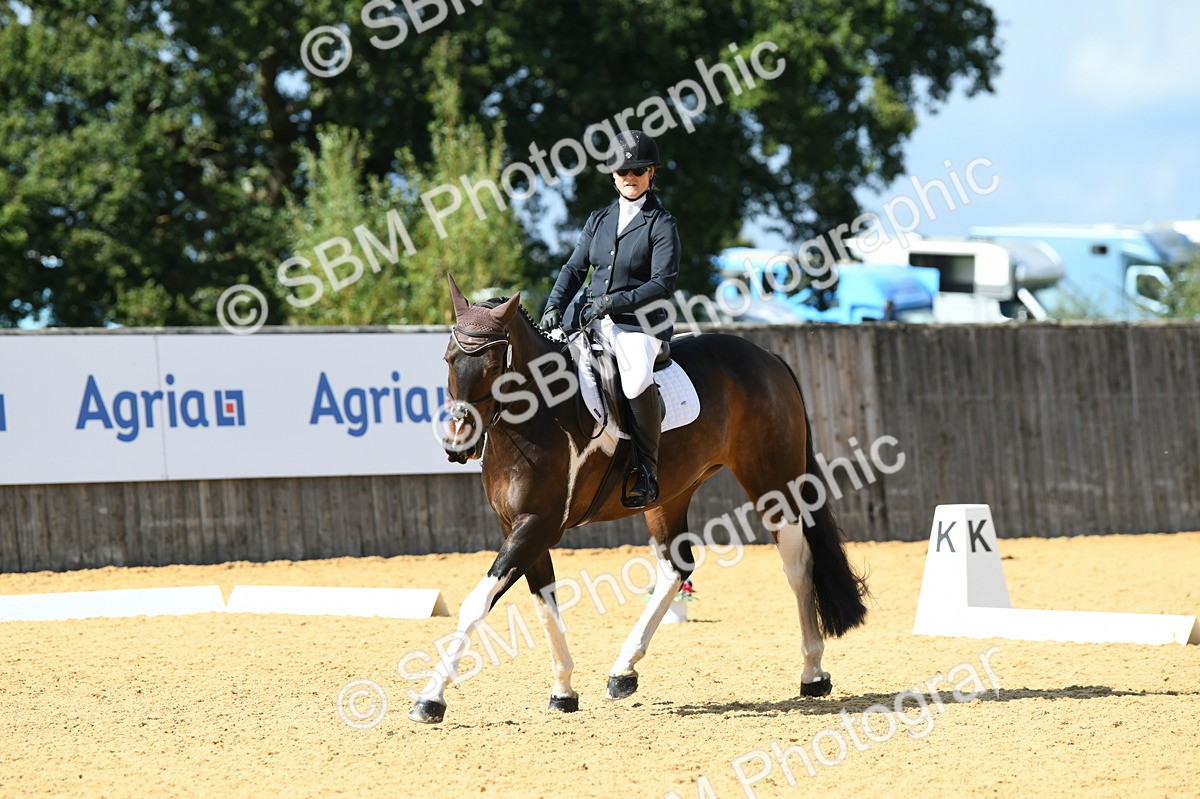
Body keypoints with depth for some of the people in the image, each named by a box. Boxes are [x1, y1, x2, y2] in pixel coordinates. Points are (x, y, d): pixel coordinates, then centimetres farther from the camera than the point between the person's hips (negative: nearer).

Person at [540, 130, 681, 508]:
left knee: (638, 378, -34)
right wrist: (554, 307, -5)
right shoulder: (599, 220, 15)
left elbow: (663, 283, -11)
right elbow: (574, 268, 13)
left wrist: (613, 301, -18)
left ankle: (647, 470, -24)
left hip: (637, 323, -7)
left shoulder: (661, 224, -2)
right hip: (588, 319, 7)